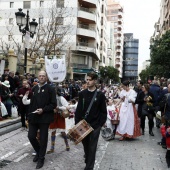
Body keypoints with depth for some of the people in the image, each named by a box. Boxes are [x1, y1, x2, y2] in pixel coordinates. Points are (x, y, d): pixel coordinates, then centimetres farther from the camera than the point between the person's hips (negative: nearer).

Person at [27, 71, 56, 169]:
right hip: (33, 117, 5)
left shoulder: (50, 89, -6)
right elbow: (31, 103, 14)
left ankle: (41, 158, 21)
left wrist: (43, 110, -20)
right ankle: (39, 152, 32)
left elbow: (54, 104, -10)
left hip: (44, 117, -5)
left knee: (43, 138, 4)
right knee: (31, 136, 6)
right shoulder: (34, 89, 10)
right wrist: (29, 116, 10)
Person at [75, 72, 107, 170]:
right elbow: (78, 109, 4)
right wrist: (77, 123, -1)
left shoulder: (100, 95, -5)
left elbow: (103, 111, -2)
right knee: (86, 146, 16)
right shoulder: (82, 94, 2)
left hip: (95, 125, -3)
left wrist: (101, 124, -7)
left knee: (92, 147, 1)